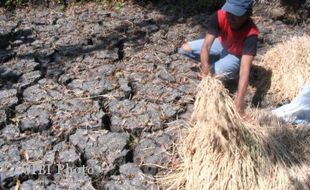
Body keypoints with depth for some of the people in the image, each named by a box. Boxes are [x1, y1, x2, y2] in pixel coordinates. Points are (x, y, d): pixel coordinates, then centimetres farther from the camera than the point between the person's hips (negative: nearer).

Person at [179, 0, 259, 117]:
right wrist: (205, 70, -51)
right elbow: (206, 45, -35)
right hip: (222, 45, 4)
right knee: (185, 49, -7)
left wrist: (238, 103, -55)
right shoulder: (219, 16, -32)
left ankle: (231, 73, 2)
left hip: (238, 56, -4)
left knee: (215, 73, -31)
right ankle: (218, 62, 6)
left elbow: (245, 69, -48)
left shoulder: (251, 33, -40)